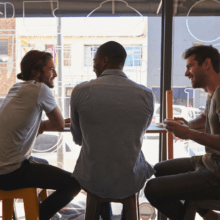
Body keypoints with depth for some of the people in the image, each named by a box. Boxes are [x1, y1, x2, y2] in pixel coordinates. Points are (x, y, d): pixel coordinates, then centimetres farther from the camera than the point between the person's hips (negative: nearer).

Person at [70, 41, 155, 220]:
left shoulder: (80, 91, -13)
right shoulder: (147, 95, -10)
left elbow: (78, 139, 2)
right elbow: (139, 137, 6)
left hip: (92, 181, 0)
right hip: (131, 183, 1)